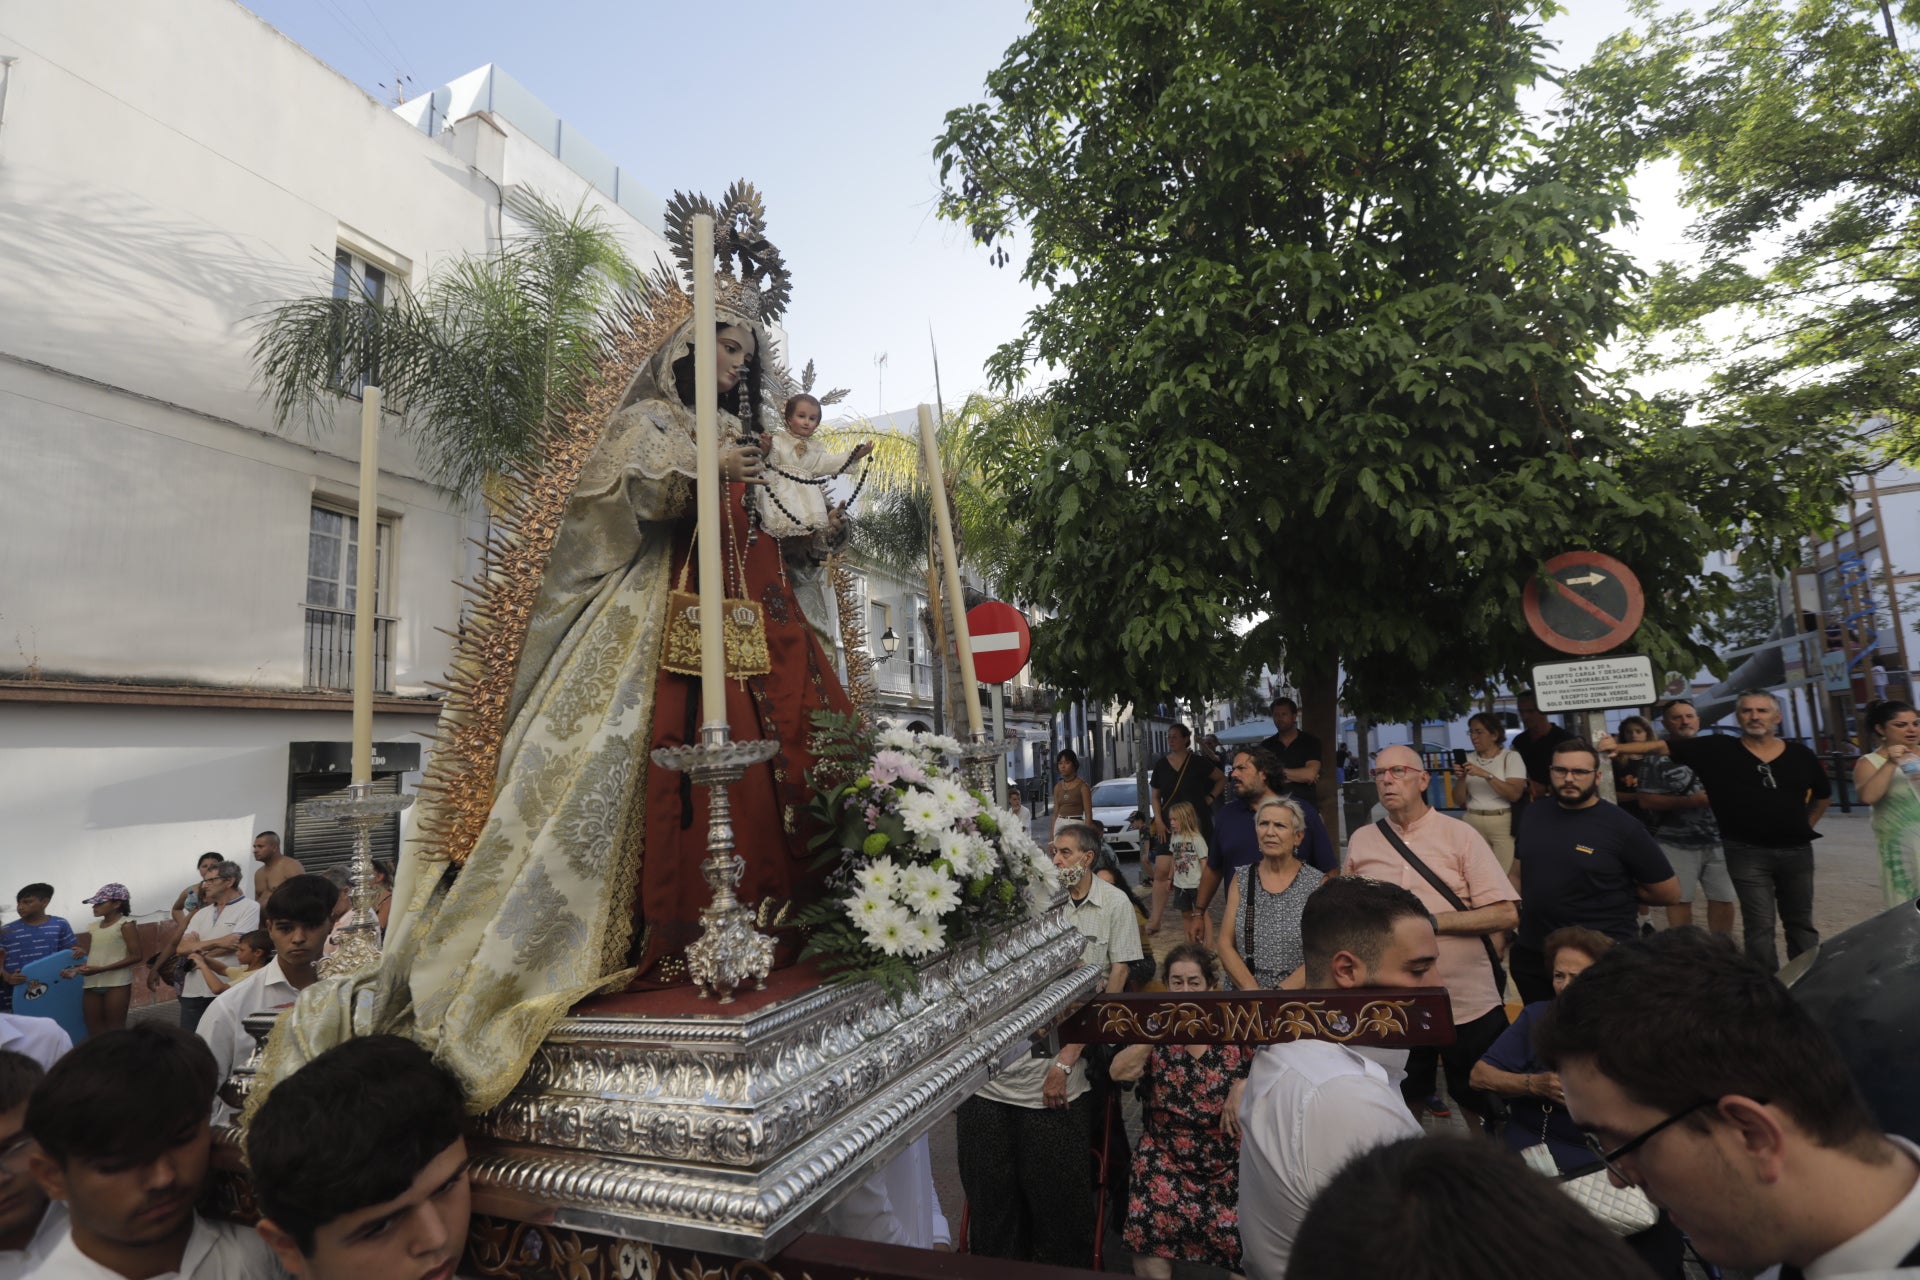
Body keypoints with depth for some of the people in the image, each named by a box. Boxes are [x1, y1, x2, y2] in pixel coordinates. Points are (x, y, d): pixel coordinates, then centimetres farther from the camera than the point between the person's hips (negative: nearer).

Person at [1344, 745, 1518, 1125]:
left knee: (1482, 1107, 15)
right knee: (1405, 1106, 16)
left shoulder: (1459, 834, -5)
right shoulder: (1361, 841, 3)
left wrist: (1432, 922, -18)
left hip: (1470, 1004, -2)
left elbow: (1506, 913, -10)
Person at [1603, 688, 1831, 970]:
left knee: (1800, 922, 17)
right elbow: (1662, 746, -13)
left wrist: (1806, 826, 11)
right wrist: (1619, 747, -26)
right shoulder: (1717, 749, -7)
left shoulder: (1800, 755, 3)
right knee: (1759, 925, 2)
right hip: (1747, 852, -3)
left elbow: (1823, 794, 19)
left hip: (1796, 851, 3)